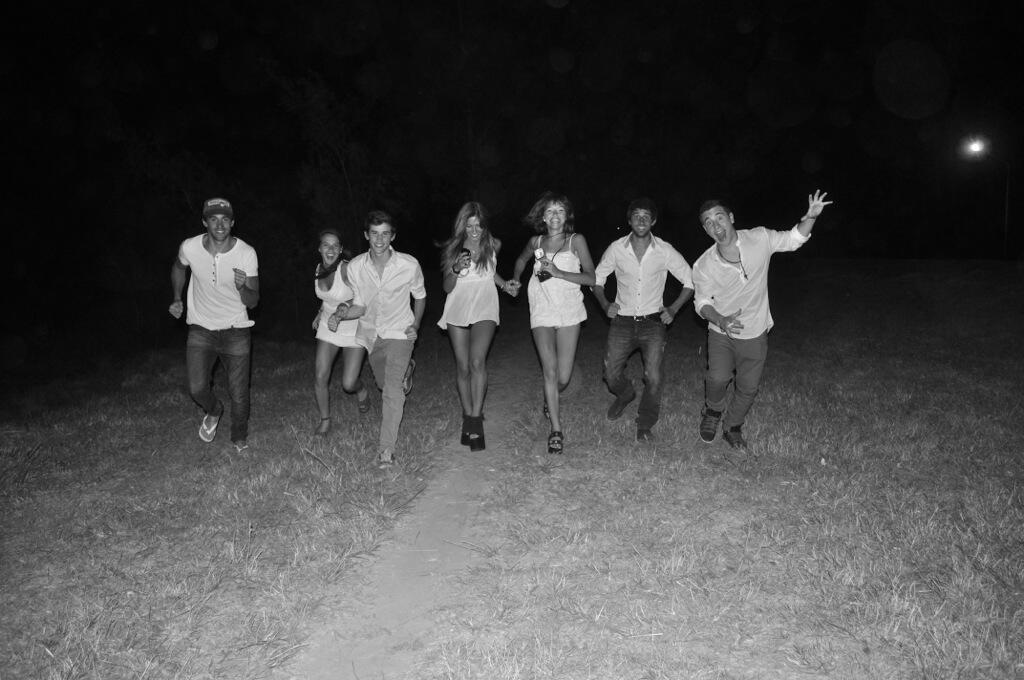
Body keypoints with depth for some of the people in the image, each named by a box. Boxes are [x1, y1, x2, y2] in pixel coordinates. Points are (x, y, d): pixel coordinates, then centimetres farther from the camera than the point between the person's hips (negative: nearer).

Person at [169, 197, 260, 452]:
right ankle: (213, 411, 28)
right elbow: (178, 268, 13)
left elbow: (252, 301, -15)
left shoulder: (246, 253, -18)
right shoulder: (189, 248, -14)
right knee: (197, 388, -8)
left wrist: (242, 287, -36)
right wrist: (177, 299, 2)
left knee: (239, 393, 1)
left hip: (235, 330, -1)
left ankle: (240, 438, 29)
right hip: (201, 329, 1)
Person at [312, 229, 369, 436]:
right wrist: (320, 314, 10)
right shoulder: (319, 269, -1)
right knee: (320, 378, -2)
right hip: (327, 328, 5)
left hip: (354, 330, -5)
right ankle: (325, 421, 20)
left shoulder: (347, 269, -24)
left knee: (348, 384, -7)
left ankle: (361, 392, 31)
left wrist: (342, 314, -36)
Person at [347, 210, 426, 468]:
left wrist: (416, 324, -6)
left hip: (399, 332, -4)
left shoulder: (409, 265, -17)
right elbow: (359, 306, -2)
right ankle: (405, 370, 60)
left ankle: (386, 448, -13)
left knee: (392, 389, -17)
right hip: (370, 332, 4)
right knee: (384, 384, 23)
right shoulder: (355, 266, -12)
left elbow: (420, 296, 2)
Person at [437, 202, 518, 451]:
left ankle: (475, 422, -19)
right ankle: (468, 417, 14)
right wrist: (456, 269, -16)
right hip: (457, 309, 1)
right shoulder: (453, 249, 1)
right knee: (463, 367, 2)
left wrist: (504, 284, 8)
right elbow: (446, 288, 2)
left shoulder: (493, 245, 4)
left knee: (477, 361, -20)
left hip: (485, 309, -1)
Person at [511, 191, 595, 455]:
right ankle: (556, 430, -4)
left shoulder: (576, 240, -1)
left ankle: (549, 401, 37)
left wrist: (558, 272, -18)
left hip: (569, 313, -1)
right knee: (550, 371, -11)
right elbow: (521, 260, 30)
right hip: (542, 313, 1)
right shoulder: (536, 243, 7)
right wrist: (515, 281, 15)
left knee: (564, 377, 1)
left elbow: (590, 278, -10)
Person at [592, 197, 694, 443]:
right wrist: (605, 304, -5)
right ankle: (625, 394, 39)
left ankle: (645, 426, 12)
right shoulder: (617, 248, -3)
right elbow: (597, 278, 10)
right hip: (622, 322, 2)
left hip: (653, 323, -1)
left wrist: (673, 309, -6)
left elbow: (690, 281, 4)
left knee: (653, 379, -11)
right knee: (611, 375, 2)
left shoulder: (665, 251, -6)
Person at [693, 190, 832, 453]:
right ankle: (713, 412, 17)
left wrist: (810, 217, -21)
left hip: (755, 334, 1)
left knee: (748, 388, 10)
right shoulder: (703, 266, -17)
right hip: (722, 333, -1)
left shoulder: (759, 239, -16)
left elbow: (794, 239, -1)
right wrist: (721, 320, -25)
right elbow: (702, 302, -5)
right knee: (717, 378, -18)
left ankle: (732, 429, 37)